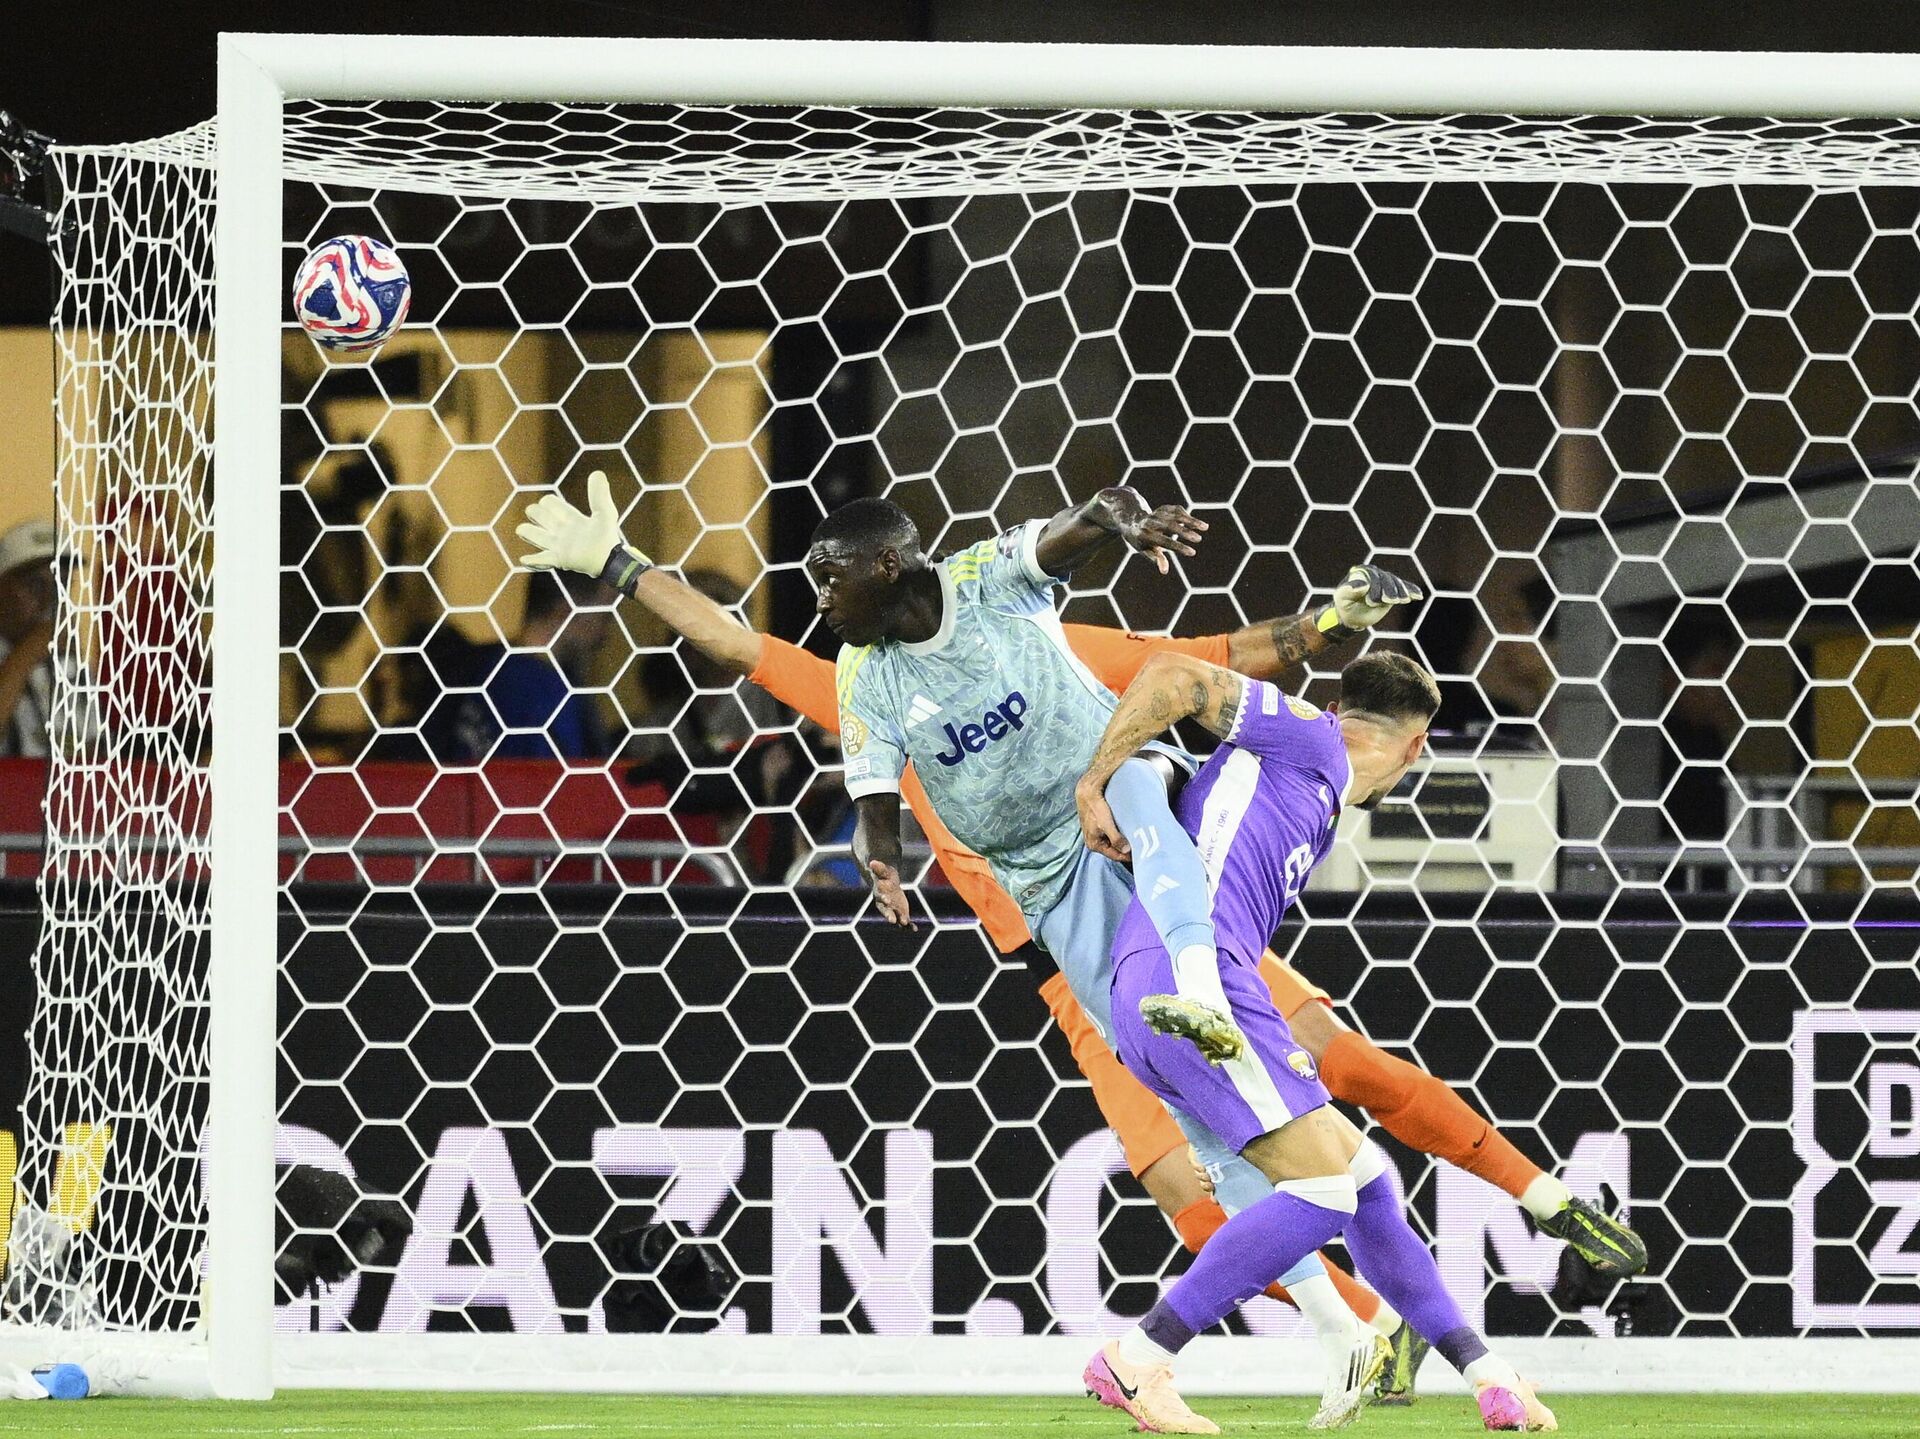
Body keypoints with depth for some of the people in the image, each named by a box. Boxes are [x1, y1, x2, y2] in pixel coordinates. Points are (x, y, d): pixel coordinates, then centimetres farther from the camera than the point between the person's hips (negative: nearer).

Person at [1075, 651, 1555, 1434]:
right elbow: (1172, 676, -3)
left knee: (1363, 1175, 13)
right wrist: (1096, 786, 0)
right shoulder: (1308, 737, 5)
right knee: (1324, 1189, -15)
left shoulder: (1320, 816, 31)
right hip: (1186, 970, -10)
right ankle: (1135, 1362, -16)